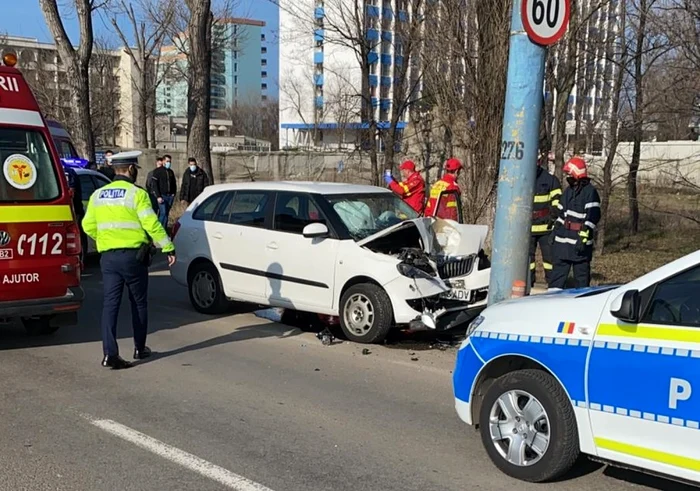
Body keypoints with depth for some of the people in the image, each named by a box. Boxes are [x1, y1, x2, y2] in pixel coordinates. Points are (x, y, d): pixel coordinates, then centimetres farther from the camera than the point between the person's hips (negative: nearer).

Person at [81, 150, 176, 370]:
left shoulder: (98, 195, 10)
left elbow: (88, 226, 11)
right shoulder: (137, 194, -8)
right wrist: (168, 248, -10)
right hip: (133, 255, -4)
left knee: (110, 303, 1)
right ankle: (140, 348, 23)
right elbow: (152, 224, -14)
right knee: (139, 302, 12)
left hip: (108, 257, 4)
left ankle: (110, 353, -10)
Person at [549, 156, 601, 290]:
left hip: (580, 240, -7)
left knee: (581, 272, 3)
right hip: (563, 239, 8)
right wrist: (555, 230, 19)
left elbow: (593, 217, -17)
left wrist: (583, 238, -22)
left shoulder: (590, 191, -10)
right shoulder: (569, 190, 15)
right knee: (558, 270, 8)